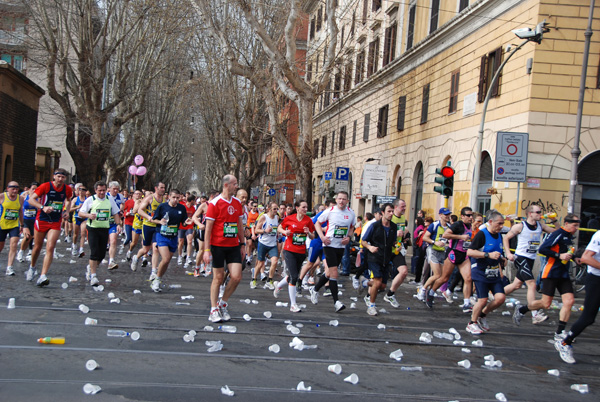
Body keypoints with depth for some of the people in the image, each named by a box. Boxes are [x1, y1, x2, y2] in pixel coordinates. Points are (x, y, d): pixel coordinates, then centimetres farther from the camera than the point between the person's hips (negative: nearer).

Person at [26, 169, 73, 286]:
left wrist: (66, 211, 4)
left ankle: (43, 277, -16)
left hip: (56, 223, 1)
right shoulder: (45, 186, -10)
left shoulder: (67, 189, 0)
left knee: (50, 248, -13)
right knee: (37, 247, 11)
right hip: (41, 220, -1)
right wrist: (43, 207, -26)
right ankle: (32, 268, 40)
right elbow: (31, 199, -10)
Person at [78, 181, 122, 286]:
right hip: (92, 229, -3)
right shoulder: (90, 200, -1)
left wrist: (118, 224, -1)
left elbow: (115, 213, 13)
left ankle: (91, 267, 32)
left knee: (102, 253, 5)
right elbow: (80, 213, 2)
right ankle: (93, 276, -7)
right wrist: (89, 215, -18)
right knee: (94, 252, -12)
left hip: (105, 229, 3)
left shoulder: (110, 200, 7)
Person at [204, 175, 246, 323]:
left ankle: (222, 304, 16)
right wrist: (206, 250, -13)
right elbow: (208, 228, -9)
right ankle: (214, 310, 13)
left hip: (234, 246, 5)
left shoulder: (237, 203, 9)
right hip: (218, 245, -5)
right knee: (218, 278, 1)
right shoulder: (215, 203, -9)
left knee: (236, 277, -4)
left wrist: (243, 244, 13)